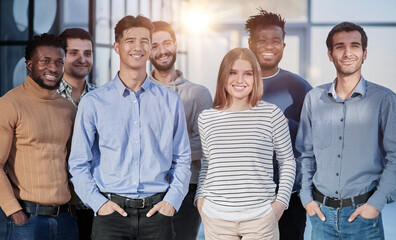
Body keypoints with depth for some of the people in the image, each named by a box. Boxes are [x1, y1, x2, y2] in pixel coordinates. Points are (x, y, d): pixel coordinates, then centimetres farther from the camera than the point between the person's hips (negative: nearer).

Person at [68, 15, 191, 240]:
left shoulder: (171, 101, 7)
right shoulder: (93, 102, 3)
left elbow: (182, 160, 10)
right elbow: (78, 163, 4)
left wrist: (172, 200, -2)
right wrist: (98, 202, -6)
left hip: (156, 211, 1)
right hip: (111, 211, -1)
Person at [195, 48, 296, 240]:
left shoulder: (272, 114, -2)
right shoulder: (206, 118, 6)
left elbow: (287, 161, 6)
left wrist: (281, 201, -2)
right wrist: (200, 197, 7)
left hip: (260, 217, -2)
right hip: (216, 218, 2)